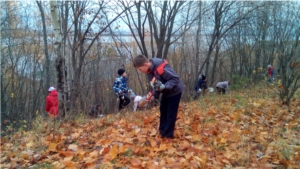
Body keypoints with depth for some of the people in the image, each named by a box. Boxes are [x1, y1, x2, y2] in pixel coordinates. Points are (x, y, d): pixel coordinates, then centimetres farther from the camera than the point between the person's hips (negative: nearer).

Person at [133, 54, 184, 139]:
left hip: (175, 91, -9)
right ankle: (162, 132, 28)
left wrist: (164, 86, -41)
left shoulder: (161, 68, -36)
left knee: (171, 113, -4)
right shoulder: (150, 70, -6)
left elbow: (175, 78, -30)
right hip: (166, 92, 9)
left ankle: (168, 135, 6)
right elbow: (155, 84, 4)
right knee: (163, 110, 15)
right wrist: (154, 95, -10)